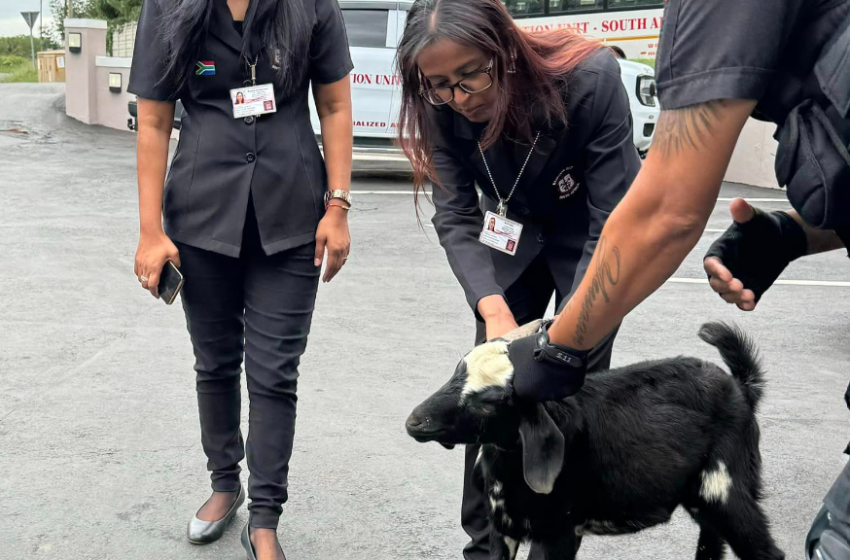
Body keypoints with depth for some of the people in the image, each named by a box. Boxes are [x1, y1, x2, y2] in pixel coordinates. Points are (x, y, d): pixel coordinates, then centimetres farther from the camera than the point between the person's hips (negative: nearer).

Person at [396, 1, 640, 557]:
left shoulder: (591, 77, -34)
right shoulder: (443, 109, -23)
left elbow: (612, 224, -30)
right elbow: (456, 218, -19)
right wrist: (493, 307, -36)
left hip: (593, 235, -3)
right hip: (516, 231, 3)